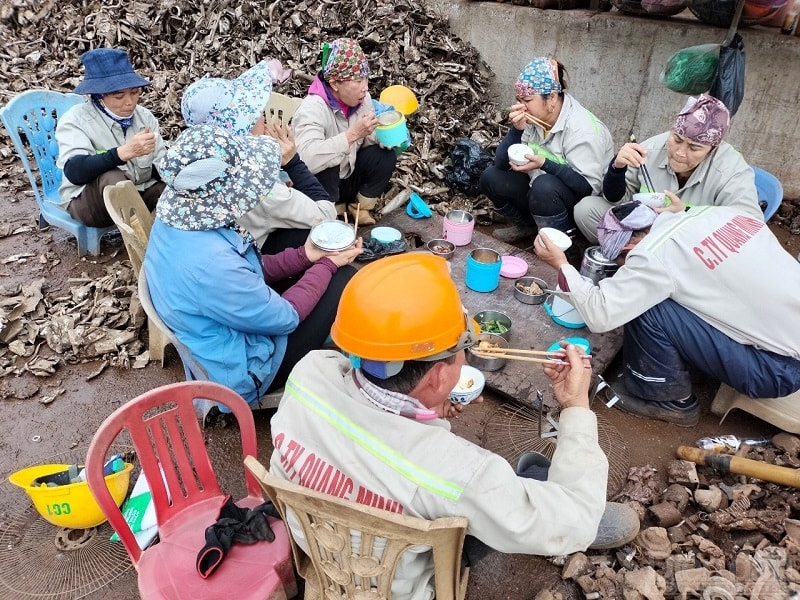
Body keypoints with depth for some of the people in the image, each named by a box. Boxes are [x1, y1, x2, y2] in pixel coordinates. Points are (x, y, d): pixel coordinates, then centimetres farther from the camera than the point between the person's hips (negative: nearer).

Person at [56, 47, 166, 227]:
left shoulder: (144, 116, 6)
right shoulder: (75, 119, -10)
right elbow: (74, 172, -27)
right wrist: (125, 152, -39)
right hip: (86, 202, -4)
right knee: (112, 178, -37)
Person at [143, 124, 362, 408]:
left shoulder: (175, 219, -10)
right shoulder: (209, 264, -37)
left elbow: (247, 271, 5)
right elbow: (285, 317, -22)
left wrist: (304, 255, -1)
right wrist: (327, 264, -10)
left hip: (232, 326, 8)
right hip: (243, 370, -8)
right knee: (344, 279, -5)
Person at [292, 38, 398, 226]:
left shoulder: (362, 98, -8)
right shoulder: (312, 108, -30)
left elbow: (368, 139, 3)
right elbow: (307, 159, -45)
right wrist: (353, 133, -45)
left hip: (347, 176, 7)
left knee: (385, 156, -14)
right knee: (326, 170, -36)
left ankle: (360, 208, 8)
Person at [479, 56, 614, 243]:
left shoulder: (581, 129, -24)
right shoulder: (530, 118, -6)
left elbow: (589, 186, -28)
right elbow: (501, 163, -8)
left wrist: (544, 164, -34)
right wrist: (516, 129, -24)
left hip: (584, 204, -6)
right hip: (540, 192, 7)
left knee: (544, 185, -36)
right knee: (491, 177, -9)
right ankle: (527, 226, 10)